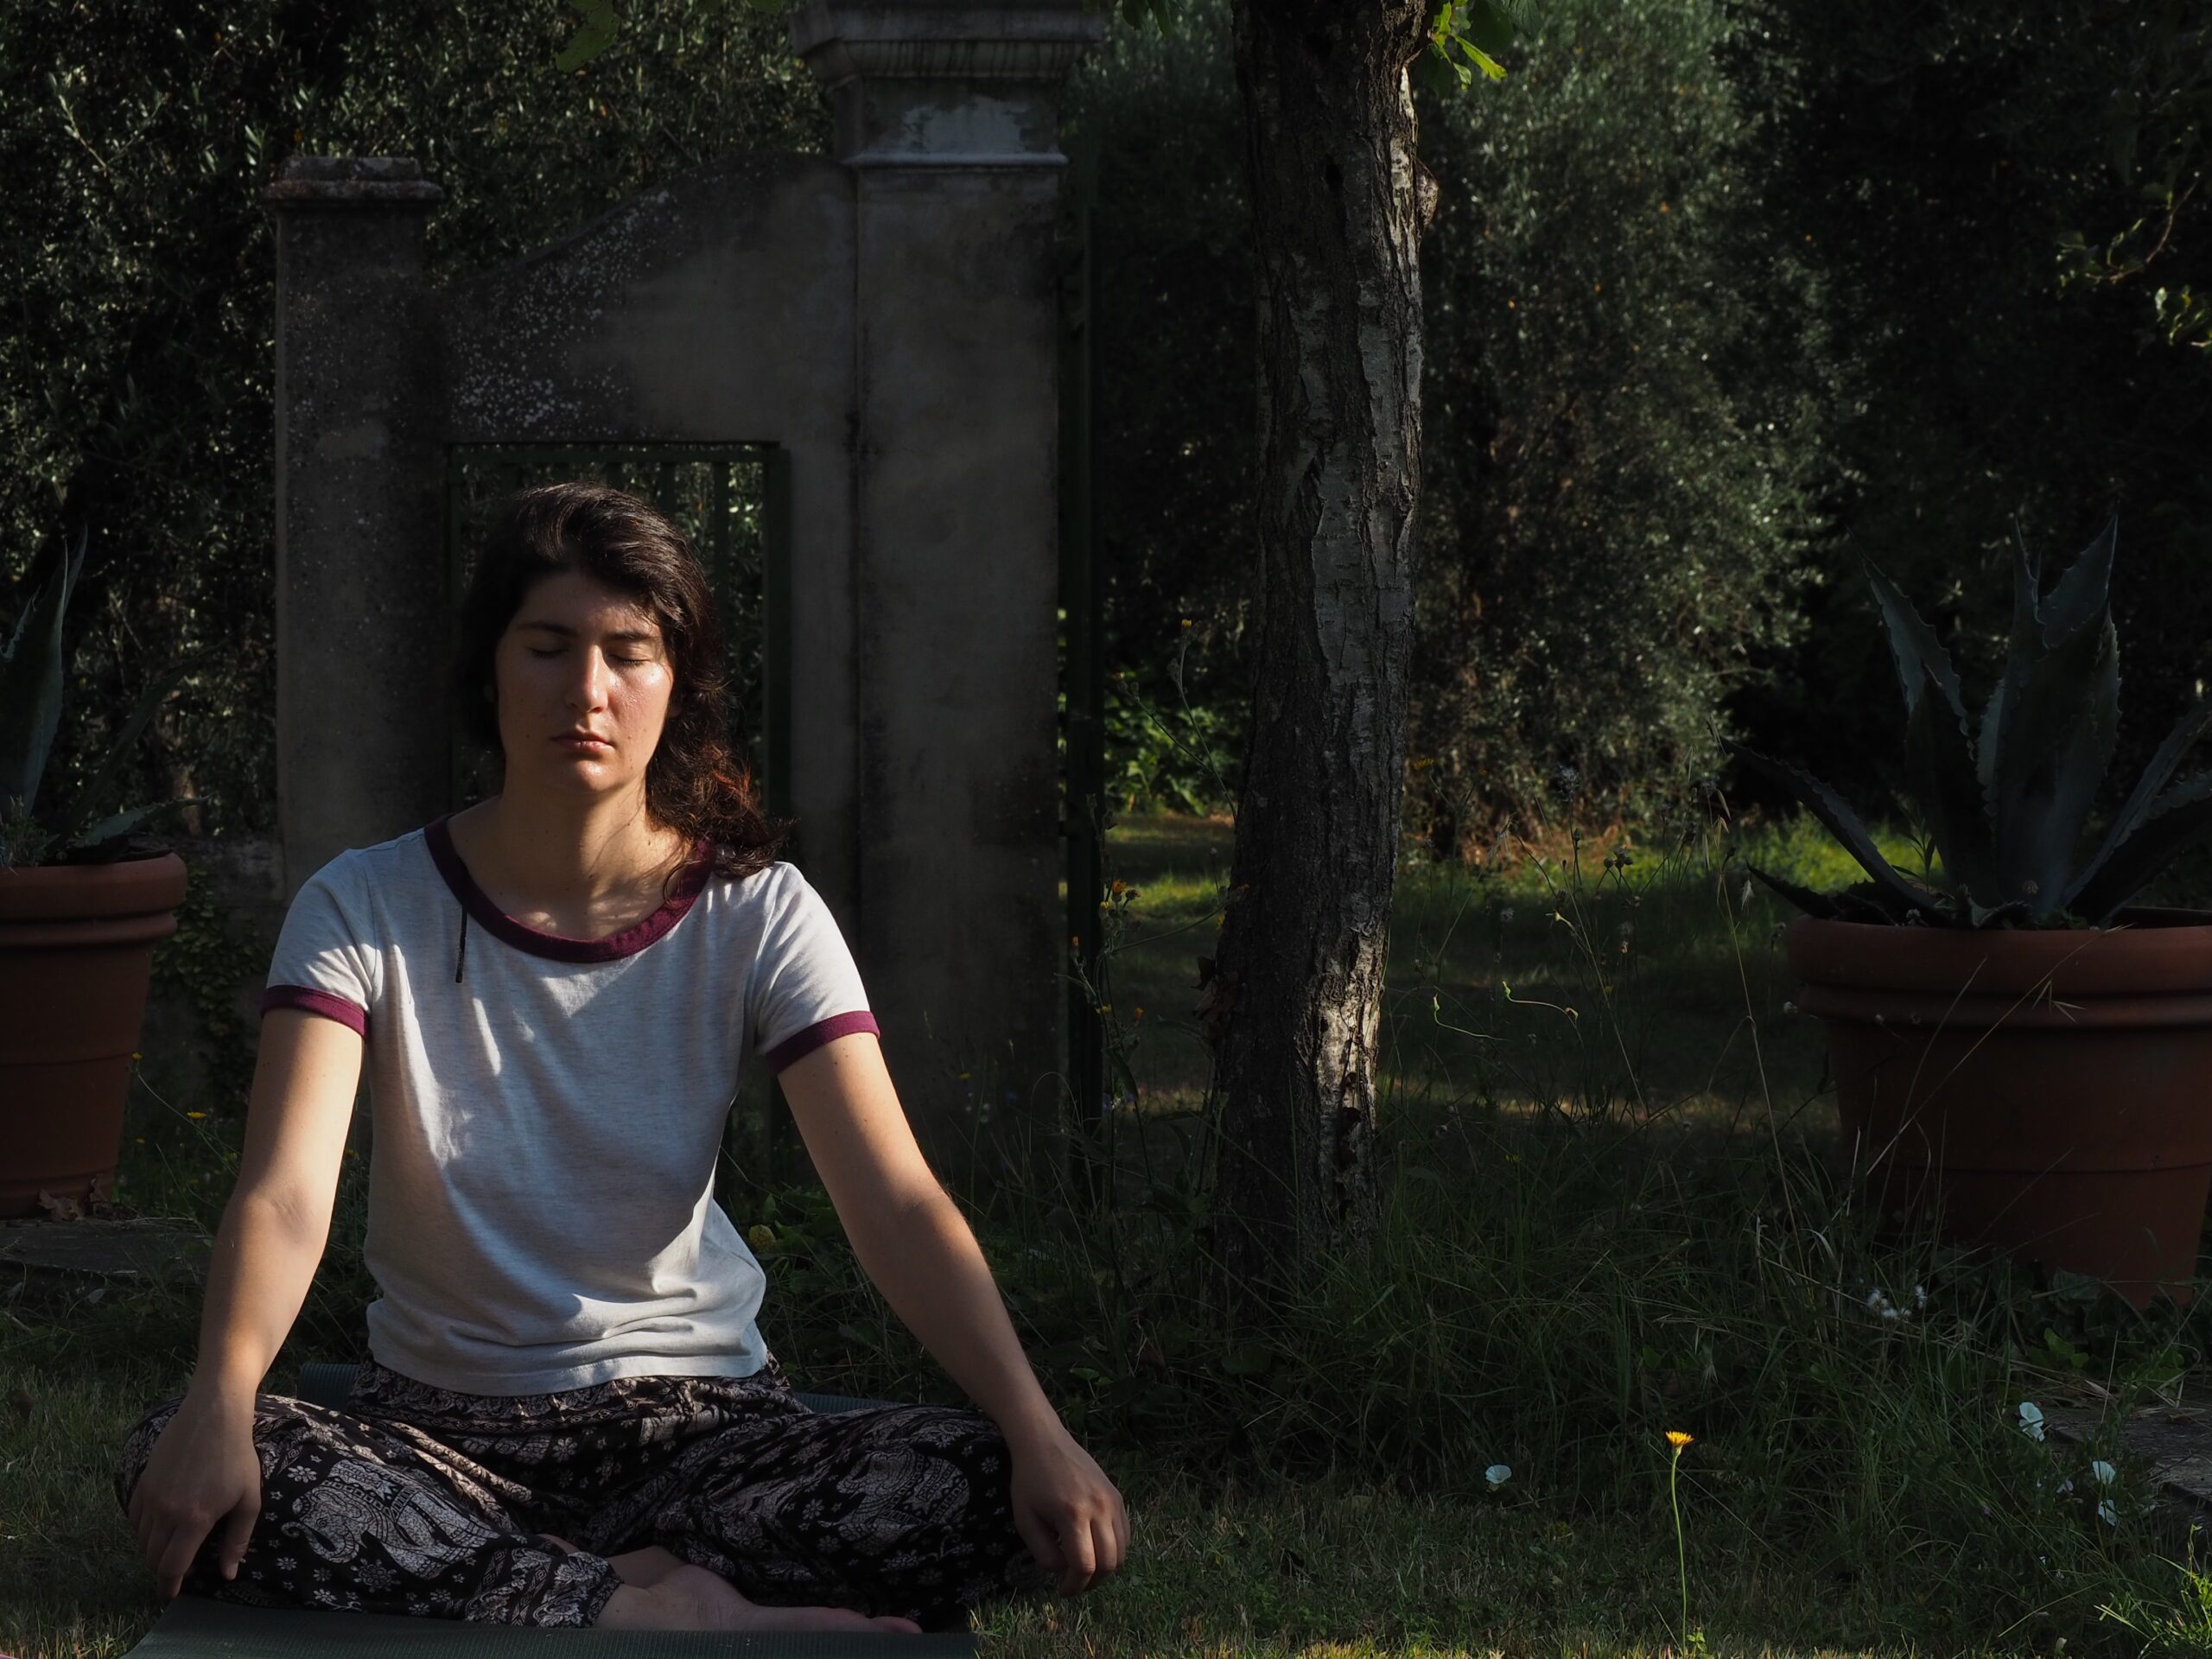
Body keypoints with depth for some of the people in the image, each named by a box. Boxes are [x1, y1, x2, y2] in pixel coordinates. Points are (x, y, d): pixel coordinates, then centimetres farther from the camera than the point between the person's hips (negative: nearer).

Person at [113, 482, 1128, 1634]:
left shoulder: (755, 914, -4)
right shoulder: (366, 911, -6)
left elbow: (898, 1202, -14)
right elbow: (285, 1193, -20)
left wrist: (1038, 1432, -30)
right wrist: (221, 1405, -41)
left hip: (695, 1413, 0)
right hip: (440, 1421, 0)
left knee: (992, 1494, -28)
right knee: (168, 1471, -33)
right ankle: (658, 1607, -31)